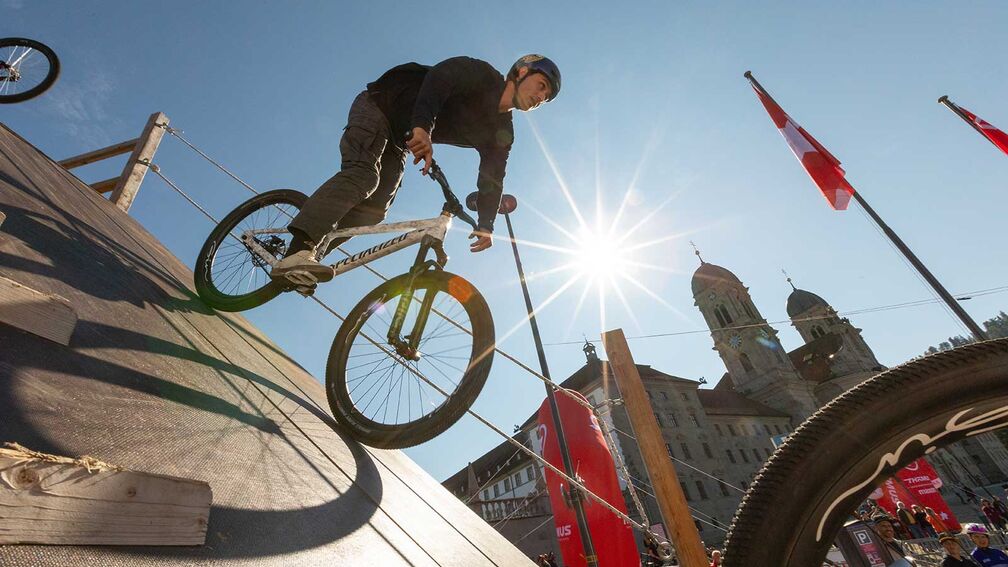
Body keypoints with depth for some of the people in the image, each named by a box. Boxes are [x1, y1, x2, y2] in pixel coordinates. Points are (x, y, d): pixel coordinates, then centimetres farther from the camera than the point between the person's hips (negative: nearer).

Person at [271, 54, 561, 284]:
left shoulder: (501, 133, 6)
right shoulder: (483, 74, -14)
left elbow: (492, 178, 1)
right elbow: (439, 75, -30)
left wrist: (486, 223, -11)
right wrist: (423, 126, -47)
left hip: (397, 143, 7)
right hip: (377, 108, -7)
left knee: (375, 210, -8)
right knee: (362, 174, -29)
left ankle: (301, 264, -6)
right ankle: (296, 254, -39)